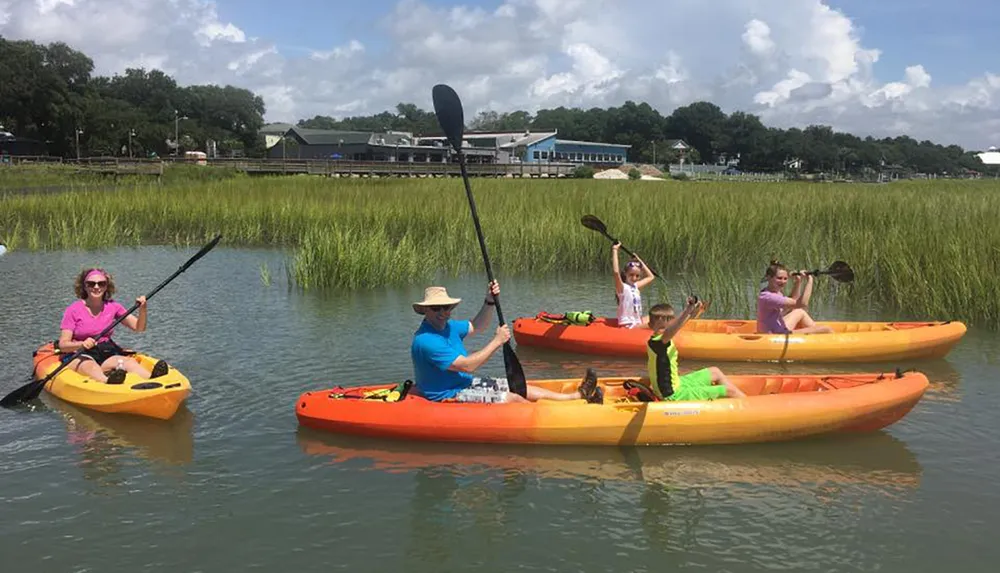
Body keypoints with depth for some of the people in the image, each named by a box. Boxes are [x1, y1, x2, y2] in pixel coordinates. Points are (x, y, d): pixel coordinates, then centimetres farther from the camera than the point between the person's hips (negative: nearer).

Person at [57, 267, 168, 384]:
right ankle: (107, 382, -72)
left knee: (129, 361, -28)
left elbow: (138, 327, 5)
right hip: (78, 356, -3)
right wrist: (82, 344, -27)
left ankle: (152, 379, -60)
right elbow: (62, 345, -7)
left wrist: (142, 309, -13)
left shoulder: (113, 307, 8)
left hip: (106, 355, 3)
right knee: (90, 366, -38)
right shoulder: (73, 310, -2)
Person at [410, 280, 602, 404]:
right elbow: (467, 365, -28)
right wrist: (497, 341, -20)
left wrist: (489, 302, 2)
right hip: (448, 396, -10)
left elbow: (476, 327, 20)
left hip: (463, 382, 10)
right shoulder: (425, 341, -26)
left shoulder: (447, 326, 4)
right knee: (512, 399, -19)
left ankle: (578, 395, 10)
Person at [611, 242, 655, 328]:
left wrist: (639, 260, 20)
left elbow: (650, 277, 27)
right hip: (628, 325, -9)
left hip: (637, 322, 9)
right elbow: (616, 272, -30)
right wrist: (615, 250, -26)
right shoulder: (622, 288, -11)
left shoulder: (635, 286, 13)